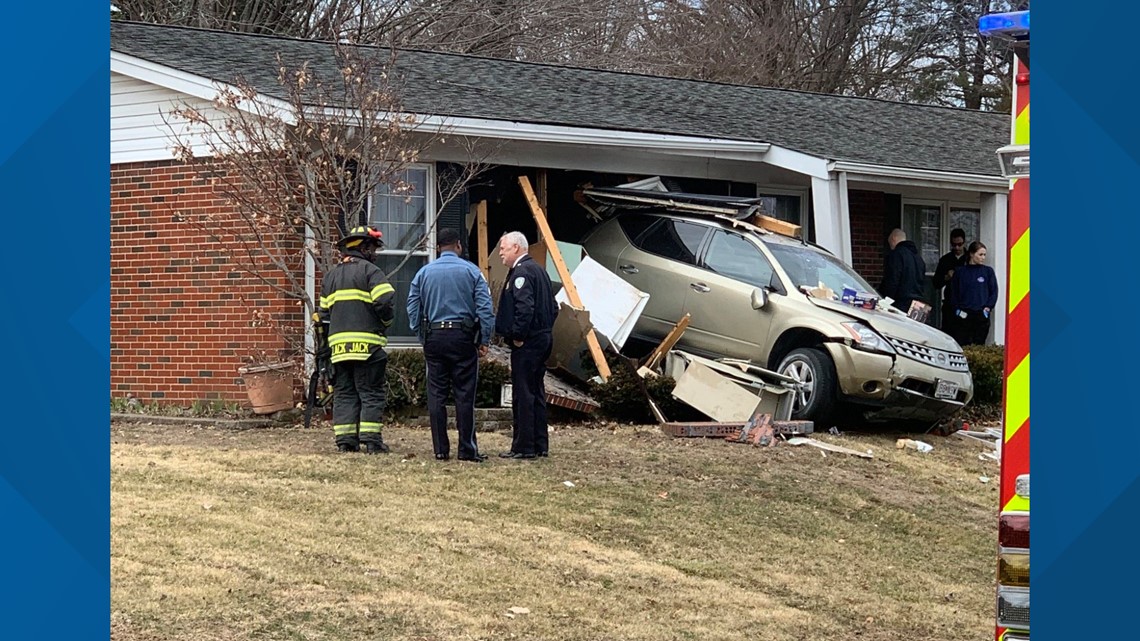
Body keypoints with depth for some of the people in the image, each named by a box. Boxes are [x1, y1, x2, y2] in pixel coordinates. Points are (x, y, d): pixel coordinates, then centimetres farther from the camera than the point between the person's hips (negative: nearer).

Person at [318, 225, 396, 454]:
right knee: (371, 393, -2)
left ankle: (345, 440, 4)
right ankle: (371, 439, -8)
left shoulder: (330, 275, 18)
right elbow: (385, 302, -15)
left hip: (338, 344, 6)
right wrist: (386, 322, 5)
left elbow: (323, 313, 18)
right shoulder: (370, 271, -4)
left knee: (343, 393, 9)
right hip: (367, 342, -6)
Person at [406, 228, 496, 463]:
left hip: (434, 338, 2)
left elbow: (413, 309, 7)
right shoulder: (471, 271, 0)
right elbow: (485, 308, -5)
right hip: (463, 337, -2)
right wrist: (485, 340, 1)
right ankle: (467, 449, 0)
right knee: (464, 395, 0)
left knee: (436, 395, 5)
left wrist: (422, 337, 12)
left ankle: (440, 449, 4)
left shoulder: (424, 273, 6)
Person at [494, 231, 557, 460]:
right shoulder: (538, 270, 17)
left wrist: (518, 336, -18)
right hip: (543, 338, 10)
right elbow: (553, 308, 21)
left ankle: (524, 447, -5)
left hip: (526, 344, -10)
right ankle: (540, 445, 17)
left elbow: (524, 307, -25)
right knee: (537, 393, 14)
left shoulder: (522, 272, -14)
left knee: (523, 394, -6)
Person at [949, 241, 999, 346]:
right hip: (963, 315, 0)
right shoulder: (960, 271, 8)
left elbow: (994, 292, 7)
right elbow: (954, 293, 10)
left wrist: (988, 308, -4)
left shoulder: (988, 271, 7)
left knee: (979, 345, 0)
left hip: (981, 315, 0)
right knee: (960, 345, -6)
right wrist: (957, 309, -2)